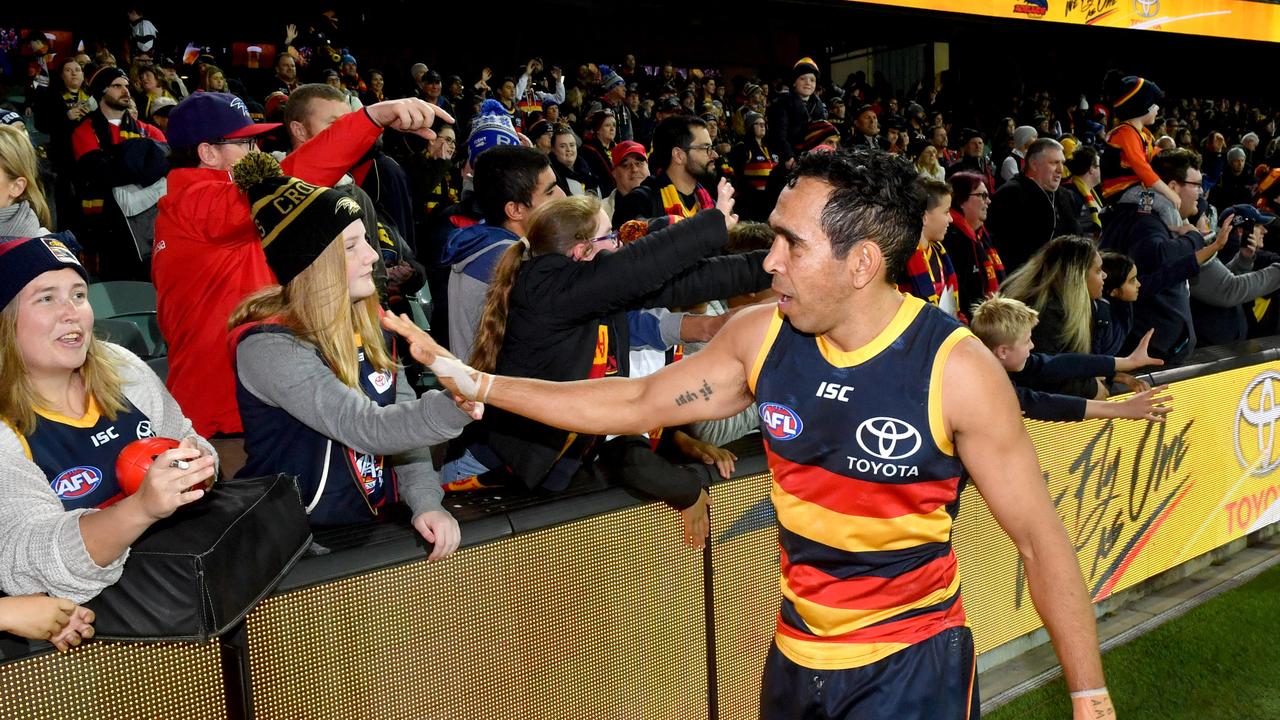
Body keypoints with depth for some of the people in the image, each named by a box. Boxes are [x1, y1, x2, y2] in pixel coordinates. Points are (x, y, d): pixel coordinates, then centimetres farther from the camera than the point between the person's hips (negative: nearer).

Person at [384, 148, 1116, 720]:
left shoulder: (957, 369, -21)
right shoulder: (762, 336, -9)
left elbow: (1043, 539, -13)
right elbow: (637, 404, 2)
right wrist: (468, 378, -1)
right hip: (795, 654, 5)